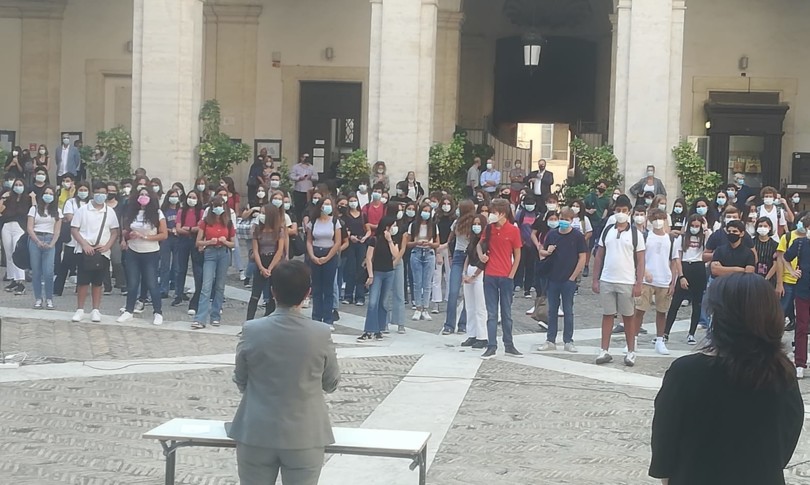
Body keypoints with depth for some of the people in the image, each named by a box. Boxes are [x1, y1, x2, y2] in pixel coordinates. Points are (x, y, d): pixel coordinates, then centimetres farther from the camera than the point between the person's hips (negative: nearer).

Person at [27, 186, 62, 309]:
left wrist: (51, 244, -8)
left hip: (49, 240, 0)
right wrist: (38, 242, -11)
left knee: (48, 272, -10)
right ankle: (38, 298, 5)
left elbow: (57, 230, 7)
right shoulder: (34, 209, 8)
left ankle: (49, 299, -2)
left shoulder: (57, 211, 11)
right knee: (36, 271, -1)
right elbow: (29, 228, 1)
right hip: (35, 240, 0)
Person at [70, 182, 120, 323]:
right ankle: (80, 310, 8)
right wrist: (84, 244, -13)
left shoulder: (110, 212, 6)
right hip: (85, 251, -2)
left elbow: (114, 232, 7)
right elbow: (74, 229, -1)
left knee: (98, 283, 7)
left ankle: (96, 310, 13)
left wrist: (107, 246, -9)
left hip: (102, 253, 2)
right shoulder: (83, 210, 0)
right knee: (83, 282, 0)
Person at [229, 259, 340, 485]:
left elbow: (240, 382, 4)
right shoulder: (321, 334, -11)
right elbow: (331, 384, 3)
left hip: (257, 434, 1)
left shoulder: (252, 330, -10)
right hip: (305, 437, 0)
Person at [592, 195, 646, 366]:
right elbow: (599, 257, 10)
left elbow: (640, 261, -2)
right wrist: (595, 280, 3)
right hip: (606, 281, 2)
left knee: (628, 316, 5)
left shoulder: (636, 234, 0)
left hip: (627, 282, -2)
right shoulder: (607, 231, 8)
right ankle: (604, 351, 9)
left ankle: (631, 352, 13)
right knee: (607, 315, 6)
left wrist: (638, 284, -8)